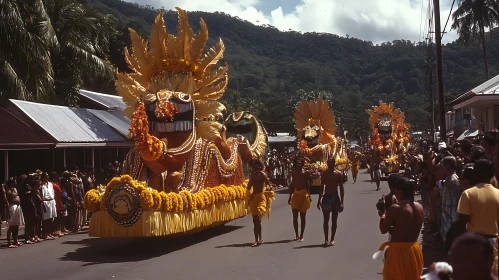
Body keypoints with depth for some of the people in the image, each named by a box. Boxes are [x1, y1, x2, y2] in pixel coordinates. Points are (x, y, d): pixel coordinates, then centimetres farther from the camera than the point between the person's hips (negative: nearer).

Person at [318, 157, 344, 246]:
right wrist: (319, 200, 7)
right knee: (326, 219, 2)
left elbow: (341, 188, -4)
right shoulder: (324, 174, 6)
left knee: (334, 220, 3)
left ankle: (332, 239, 11)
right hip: (326, 197, 2)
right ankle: (326, 239, 8)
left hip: (335, 198, -2)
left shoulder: (338, 174, -3)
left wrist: (341, 202, -10)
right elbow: (322, 188, 11)